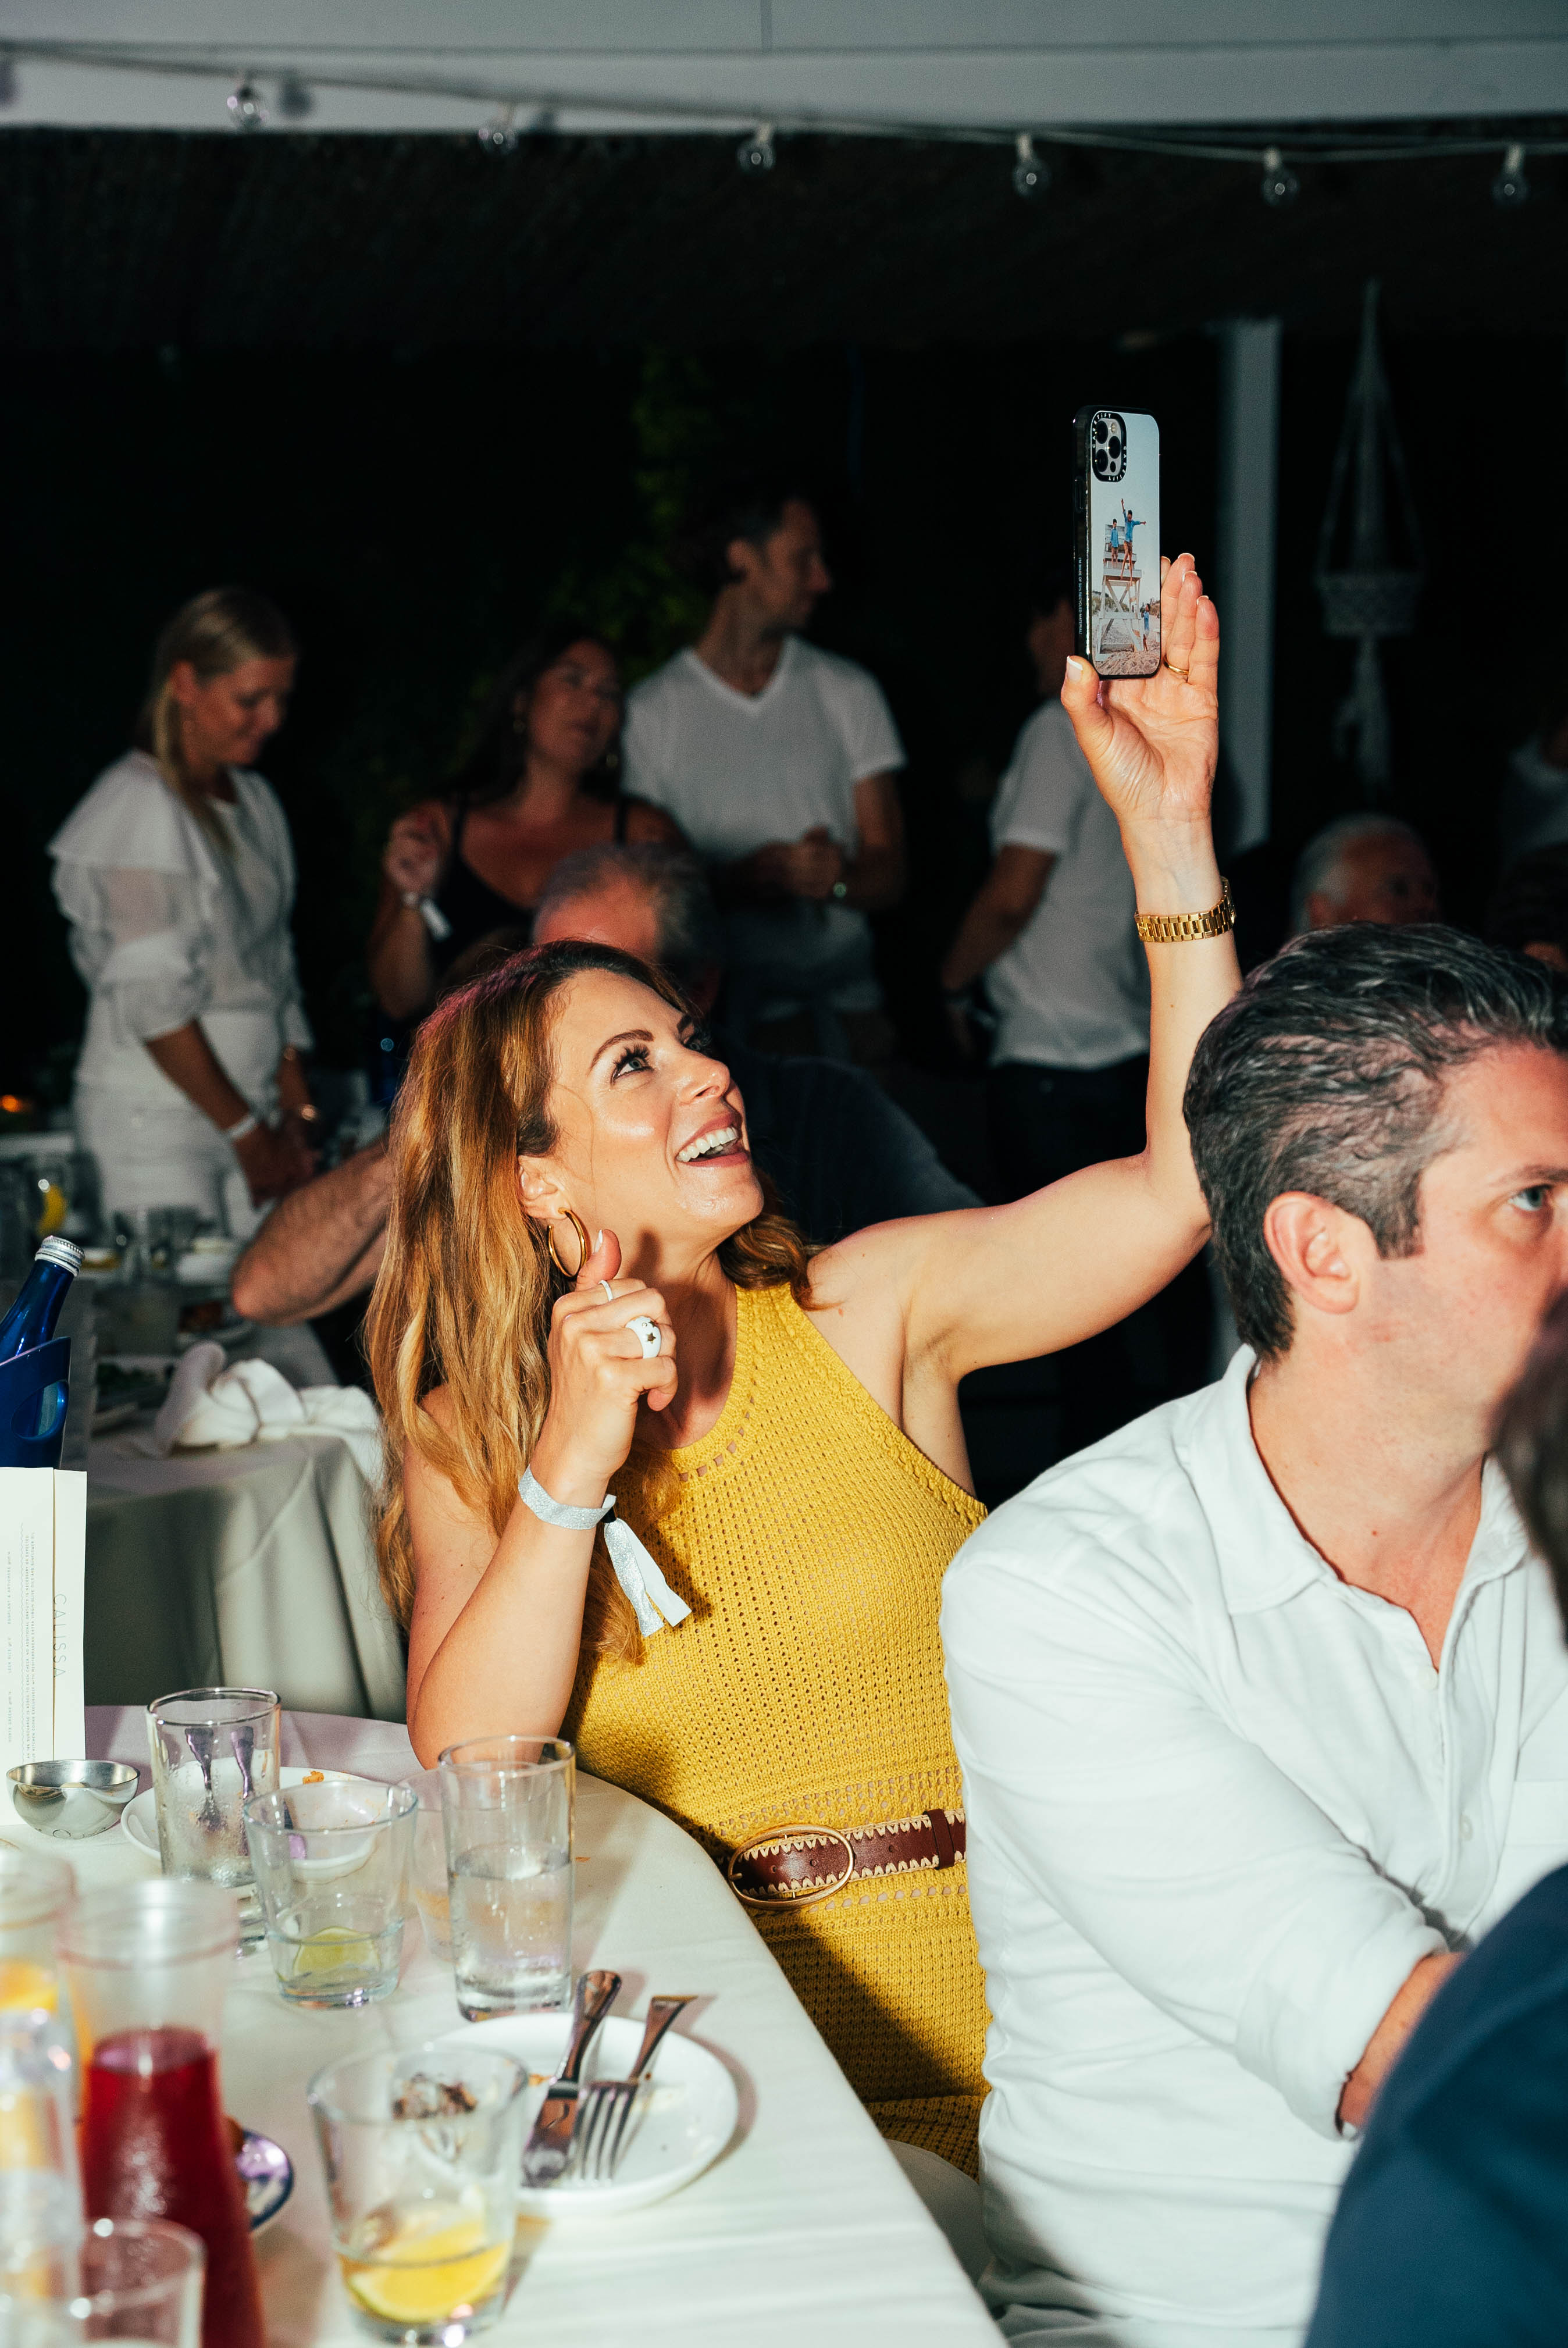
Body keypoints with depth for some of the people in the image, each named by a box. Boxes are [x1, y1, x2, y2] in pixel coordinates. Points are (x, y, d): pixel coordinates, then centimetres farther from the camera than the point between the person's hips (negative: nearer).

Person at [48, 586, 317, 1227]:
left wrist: (294, 1107, 7)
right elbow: (150, 999, -15)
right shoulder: (138, 803, -10)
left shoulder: (254, 801, 14)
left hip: (248, 1110, 7)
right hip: (153, 1119, -7)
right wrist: (245, 1131, -12)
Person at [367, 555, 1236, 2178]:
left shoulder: (866, 1314, 4)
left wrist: (1169, 831, -16)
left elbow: (1179, 1183, -9)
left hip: (990, 2020, 0)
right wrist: (572, 1466, -17)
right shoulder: (466, 1441, 7)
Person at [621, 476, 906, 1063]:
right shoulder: (650, 712, 5)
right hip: (720, 1009, -2)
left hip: (845, 1006, 2)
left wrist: (837, 877, -14)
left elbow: (888, 876, 9)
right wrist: (757, 875, -15)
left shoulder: (849, 692, 12)